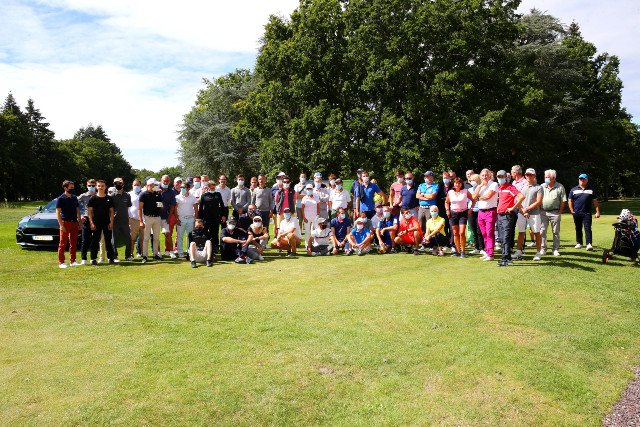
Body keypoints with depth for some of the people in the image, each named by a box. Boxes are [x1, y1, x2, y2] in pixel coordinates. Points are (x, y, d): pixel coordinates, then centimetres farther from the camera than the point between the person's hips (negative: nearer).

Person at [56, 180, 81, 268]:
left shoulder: (74, 198, 14)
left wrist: (79, 221, 12)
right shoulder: (61, 198, -5)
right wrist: (61, 225, -16)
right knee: (63, 243, -2)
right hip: (65, 222, -6)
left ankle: (72, 261, 16)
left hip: (74, 222, 6)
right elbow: (58, 212, -9)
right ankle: (61, 262, 2)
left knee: (73, 243, 9)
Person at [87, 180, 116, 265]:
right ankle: (93, 259, 8)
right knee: (95, 241, 2)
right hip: (96, 223, -1)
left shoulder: (109, 198, 7)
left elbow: (111, 211, 8)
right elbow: (90, 212, 1)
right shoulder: (93, 199, 1)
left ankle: (110, 258, 12)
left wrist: (111, 222, -1)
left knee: (108, 241, 6)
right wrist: (91, 223, -7)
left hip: (107, 223, 1)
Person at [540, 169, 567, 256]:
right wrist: (540, 210, 2)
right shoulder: (542, 187, 8)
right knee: (542, 231, 0)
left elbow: (563, 201, 1)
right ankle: (543, 248, 9)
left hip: (555, 212, -2)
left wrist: (559, 212, -4)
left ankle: (556, 249, 12)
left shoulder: (560, 187, 1)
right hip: (543, 212, 2)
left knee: (556, 232, 4)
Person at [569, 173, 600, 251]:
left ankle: (589, 244, -14)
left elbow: (595, 202, 9)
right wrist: (572, 211, -1)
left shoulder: (591, 190, 10)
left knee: (587, 228, -9)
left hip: (587, 213, -1)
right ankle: (579, 243, 20)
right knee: (578, 229, 10)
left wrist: (597, 211, 2)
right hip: (577, 213, 1)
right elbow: (570, 201, 9)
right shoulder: (573, 190, 10)